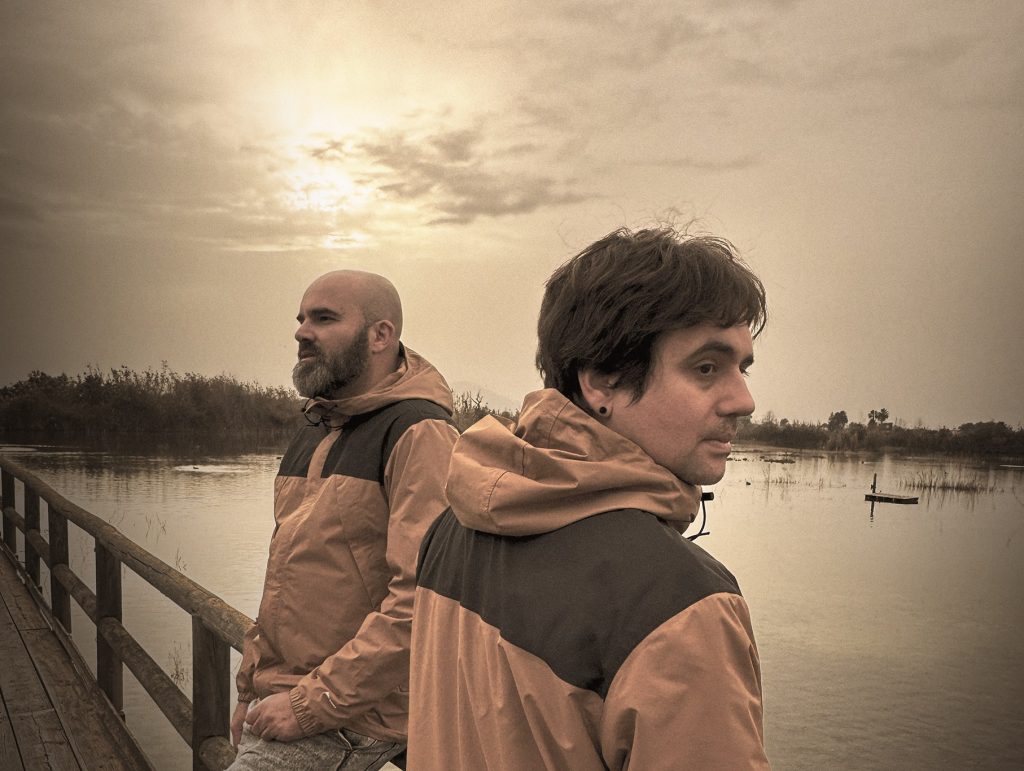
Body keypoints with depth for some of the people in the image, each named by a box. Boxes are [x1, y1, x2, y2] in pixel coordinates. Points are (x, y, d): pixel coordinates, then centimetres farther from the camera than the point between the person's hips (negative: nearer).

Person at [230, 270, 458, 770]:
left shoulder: (419, 435, -17)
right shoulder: (312, 434, 13)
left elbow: (420, 602, -25)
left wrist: (313, 702, -20)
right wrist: (250, 690, 15)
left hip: (346, 722, -8)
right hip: (280, 701, 8)